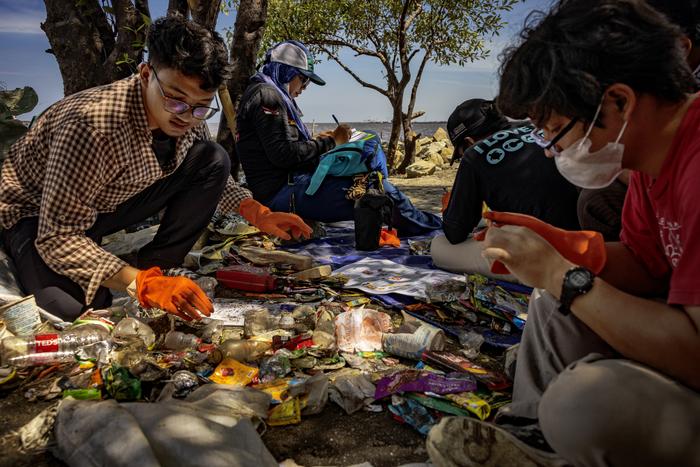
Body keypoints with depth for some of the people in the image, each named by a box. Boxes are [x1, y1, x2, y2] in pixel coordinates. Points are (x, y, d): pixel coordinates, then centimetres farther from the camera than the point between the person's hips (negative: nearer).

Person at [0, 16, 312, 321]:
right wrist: (143, 284, -47)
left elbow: (211, 176, 5)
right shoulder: (93, 123, -37)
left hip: (109, 202, 6)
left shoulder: (187, 118, -15)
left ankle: (155, 266, -6)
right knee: (79, 308, -35)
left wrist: (258, 214, -10)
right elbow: (59, 237, -36)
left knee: (214, 160, -12)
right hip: (37, 215, -5)